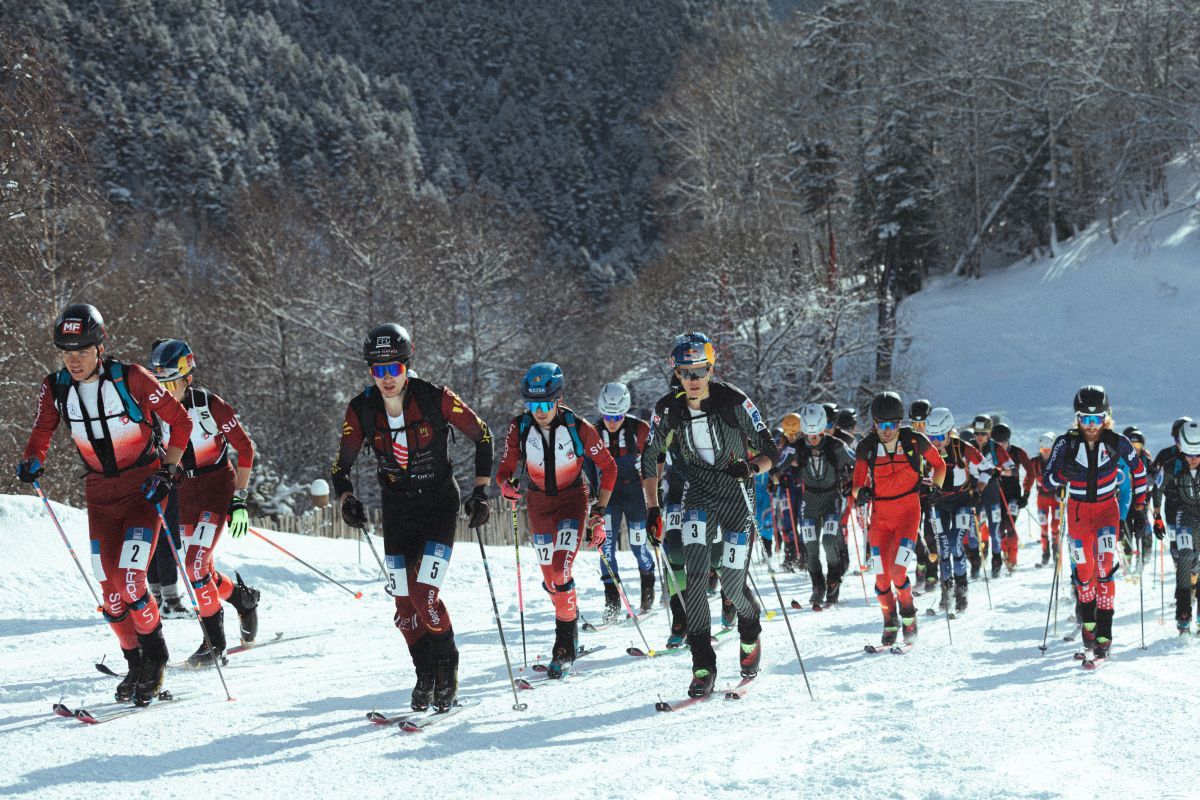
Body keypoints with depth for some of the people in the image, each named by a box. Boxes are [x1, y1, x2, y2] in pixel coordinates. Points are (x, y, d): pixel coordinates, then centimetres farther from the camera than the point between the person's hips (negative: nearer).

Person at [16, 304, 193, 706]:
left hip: (143, 487, -4)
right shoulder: (55, 387, -6)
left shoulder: (130, 378, -17)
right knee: (110, 590, 0)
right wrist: (32, 462, -11)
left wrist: (168, 470, -15)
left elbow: (180, 421, -9)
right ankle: (135, 664, 21)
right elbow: (42, 432, 9)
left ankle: (156, 657, 7)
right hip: (100, 494, 4)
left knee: (129, 583, -16)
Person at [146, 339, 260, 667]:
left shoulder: (210, 405, -19)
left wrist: (239, 499, -15)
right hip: (184, 491, 6)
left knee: (195, 564, -18)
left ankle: (214, 639, -6)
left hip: (218, 486, -6)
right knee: (198, 571, 7)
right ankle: (243, 597, 35)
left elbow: (245, 448, -12)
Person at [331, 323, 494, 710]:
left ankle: (447, 668, 8)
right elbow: (341, 467, -2)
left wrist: (480, 491, -9)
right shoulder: (361, 410, -10)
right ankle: (426, 675, 22)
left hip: (439, 503, -3)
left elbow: (482, 436, -4)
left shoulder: (436, 399, -18)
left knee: (424, 595, -16)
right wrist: (347, 500, -22)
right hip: (396, 508, 3)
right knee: (404, 605, 1)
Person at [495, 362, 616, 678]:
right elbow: (505, 469, -4)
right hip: (539, 503, 3)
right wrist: (507, 485, -28)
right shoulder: (519, 428, -15)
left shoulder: (578, 428, -20)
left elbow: (608, 467, -7)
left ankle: (565, 643, -8)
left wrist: (599, 511, -9)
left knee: (561, 572, -19)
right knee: (550, 578, 6)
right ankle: (570, 619, 33)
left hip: (573, 499, -3)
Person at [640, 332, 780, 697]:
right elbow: (649, 459, 7)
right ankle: (703, 665, -11)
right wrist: (653, 509, 2)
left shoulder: (734, 402, -15)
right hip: (699, 496, 2)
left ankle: (751, 633, 31)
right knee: (694, 574, -17)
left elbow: (771, 452, -9)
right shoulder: (668, 409, -7)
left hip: (738, 494, -2)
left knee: (732, 587, -4)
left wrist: (751, 467, -30)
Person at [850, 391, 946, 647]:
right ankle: (890, 623, 19)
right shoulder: (867, 447, -5)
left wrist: (935, 486, -9)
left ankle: (908, 613, 11)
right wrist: (861, 491, -24)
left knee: (897, 570, -17)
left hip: (908, 511, -2)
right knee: (881, 575, -4)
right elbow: (856, 486, -1)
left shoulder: (914, 441, -8)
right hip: (880, 514, 2)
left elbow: (939, 465, 9)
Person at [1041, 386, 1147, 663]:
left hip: (1107, 508, -1)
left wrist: (1140, 502, 6)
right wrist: (1063, 474, -32)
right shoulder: (1066, 443, -14)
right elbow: (1048, 481, -12)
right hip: (1078, 510, 1)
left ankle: (1103, 636, -17)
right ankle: (1088, 622, 28)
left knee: (1105, 567, -16)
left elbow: (1138, 469, 5)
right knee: (1084, 571, 5)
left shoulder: (1117, 443, -13)